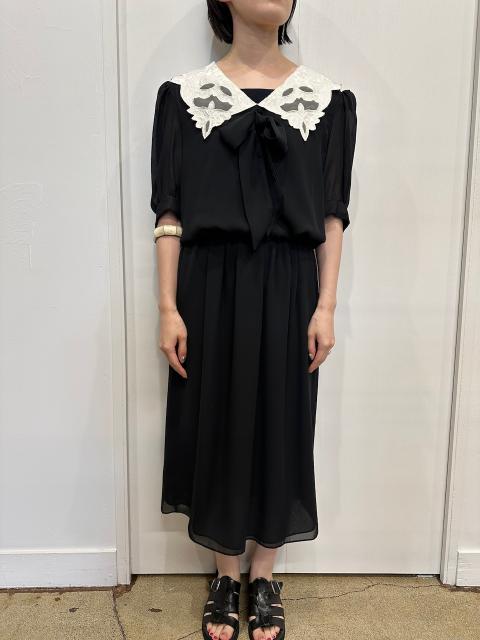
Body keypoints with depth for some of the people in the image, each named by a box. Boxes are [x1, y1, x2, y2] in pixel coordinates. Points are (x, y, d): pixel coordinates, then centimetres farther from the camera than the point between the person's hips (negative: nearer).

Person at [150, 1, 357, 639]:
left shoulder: (326, 97, 6)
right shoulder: (184, 93, 4)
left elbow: (332, 215, 3)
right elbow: (170, 212, 0)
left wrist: (326, 306, -4)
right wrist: (168, 308, -6)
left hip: (286, 291, 1)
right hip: (210, 288, 0)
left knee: (278, 426, 9)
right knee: (215, 425, 8)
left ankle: (264, 578, 33)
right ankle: (226, 576, 32)